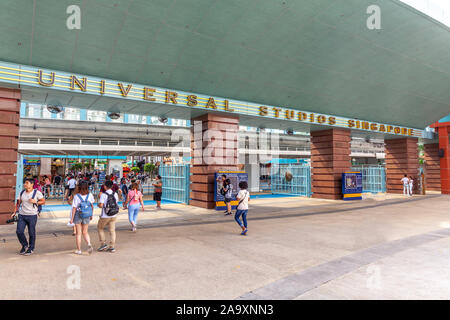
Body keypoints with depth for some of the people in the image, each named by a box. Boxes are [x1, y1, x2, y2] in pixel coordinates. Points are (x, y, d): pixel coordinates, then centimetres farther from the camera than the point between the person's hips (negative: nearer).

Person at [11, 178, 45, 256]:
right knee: (19, 231, -4)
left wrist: (35, 201, -17)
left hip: (32, 215, -4)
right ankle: (24, 245, 22)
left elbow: (43, 201, -1)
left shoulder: (37, 192, -5)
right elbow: (18, 203, 15)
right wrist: (15, 212, 9)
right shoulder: (22, 193, 8)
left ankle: (31, 249, 21)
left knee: (31, 233, 4)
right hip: (22, 215, 4)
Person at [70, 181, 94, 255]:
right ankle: (89, 244, -12)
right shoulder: (90, 195, -6)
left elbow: (74, 208, -12)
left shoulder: (76, 196, -14)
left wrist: (72, 218, -4)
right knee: (85, 232, 14)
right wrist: (91, 215, 15)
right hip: (86, 216, 2)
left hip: (78, 215, -2)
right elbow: (92, 206, 2)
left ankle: (79, 250, 15)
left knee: (78, 233, 9)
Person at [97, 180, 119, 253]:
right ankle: (112, 247, 9)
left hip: (105, 216, -4)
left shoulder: (103, 195, -14)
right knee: (112, 230, 9)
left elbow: (100, 205, -20)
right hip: (114, 215, 4)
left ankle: (103, 244, 15)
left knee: (100, 228, 18)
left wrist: (98, 204, 2)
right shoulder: (115, 194, 1)